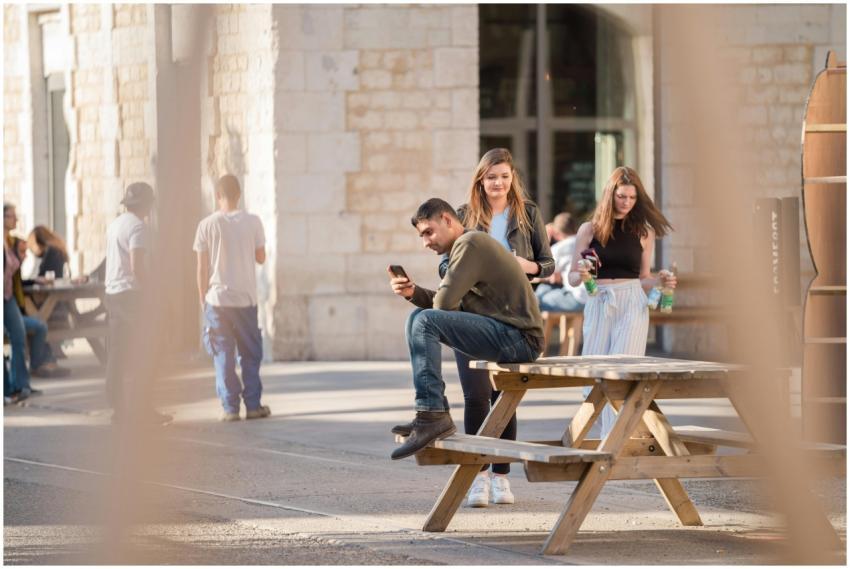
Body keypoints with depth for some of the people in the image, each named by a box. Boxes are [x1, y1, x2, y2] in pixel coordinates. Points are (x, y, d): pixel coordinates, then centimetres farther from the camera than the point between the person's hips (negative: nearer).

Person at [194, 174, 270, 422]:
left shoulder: (207, 225, -4)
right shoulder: (253, 222, -3)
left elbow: (202, 268, -2)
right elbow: (261, 258, 6)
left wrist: (203, 299, 7)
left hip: (217, 298, -1)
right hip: (245, 299, 1)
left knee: (223, 355, 3)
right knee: (250, 353, 11)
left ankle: (230, 407, 1)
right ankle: (253, 405, 8)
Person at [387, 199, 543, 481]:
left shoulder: (470, 243, -9)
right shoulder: (468, 245, 24)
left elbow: (444, 303, -15)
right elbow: (441, 302, 18)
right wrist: (413, 292, 1)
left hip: (519, 338, -11)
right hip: (514, 341, 11)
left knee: (422, 321, -20)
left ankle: (431, 414, -27)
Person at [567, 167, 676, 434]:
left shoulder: (643, 232, 9)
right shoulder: (590, 229, 6)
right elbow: (572, 277, 9)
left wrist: (660, 280, -4)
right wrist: (581, 275, -13)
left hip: (632, 304, -1)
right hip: (598, 304, 1)